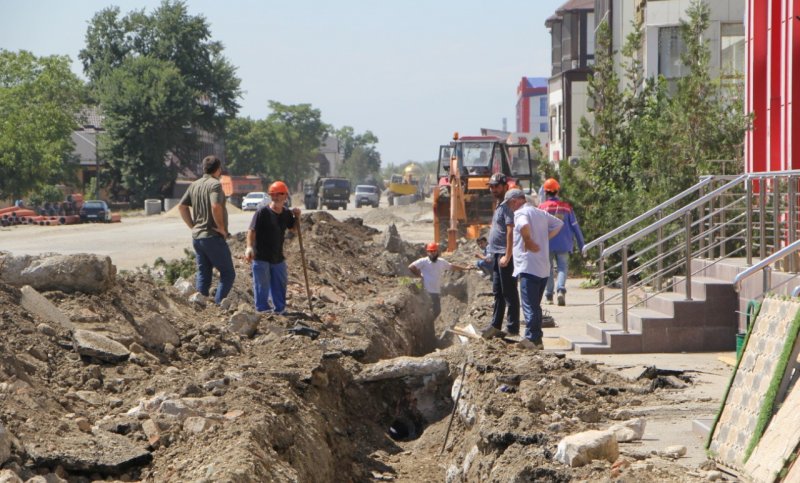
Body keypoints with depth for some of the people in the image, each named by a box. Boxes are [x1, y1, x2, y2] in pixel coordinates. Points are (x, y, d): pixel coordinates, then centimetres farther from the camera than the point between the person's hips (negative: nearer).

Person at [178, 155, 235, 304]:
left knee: (203, 275, 12)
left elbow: (182, 206, 14)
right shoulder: (215, 184, -13)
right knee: (228, 274, 0)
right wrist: (221, 227, -16)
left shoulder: (194, 185, 10)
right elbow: (216, 206, -28)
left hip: (197, 236, 7)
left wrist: (193, 226, 14)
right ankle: (218, 305, -12)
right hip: (213, 237, -7)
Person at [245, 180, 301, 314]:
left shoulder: (286, 213, 3)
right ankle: (262, 308, 12)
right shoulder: (263, 212, -15)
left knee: (280, 283, 13)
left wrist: (297, 216, 0)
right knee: (262, 283, 1)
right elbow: (252, 230, -18)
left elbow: (293, 227, 20)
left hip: (277, 256, 6)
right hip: (261, 255, -6)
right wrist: (249, 246, -30)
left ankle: (280, 308, 26)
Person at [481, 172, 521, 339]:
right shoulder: (500, 205, 18)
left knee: (509, 292, -7)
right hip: (497, 254, 11)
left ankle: (512, 329, -5)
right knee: (498, 292, 15)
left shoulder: (508, 206, -14)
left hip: (504, 255, -11)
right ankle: (495, 326, 21)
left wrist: (507, 256, -25)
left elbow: (511, 231, -21)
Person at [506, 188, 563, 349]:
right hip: (543, 268, 8)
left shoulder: (520, 213, -10)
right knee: (535, 305, 15)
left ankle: (532, 339, -9)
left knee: (530, 306, -7)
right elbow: (558, 224, 25)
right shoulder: (541, 213, 16)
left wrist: (528, 242, -17)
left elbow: (524, 226, -32)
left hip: (528, 268, -8)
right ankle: (537, 339, 16)